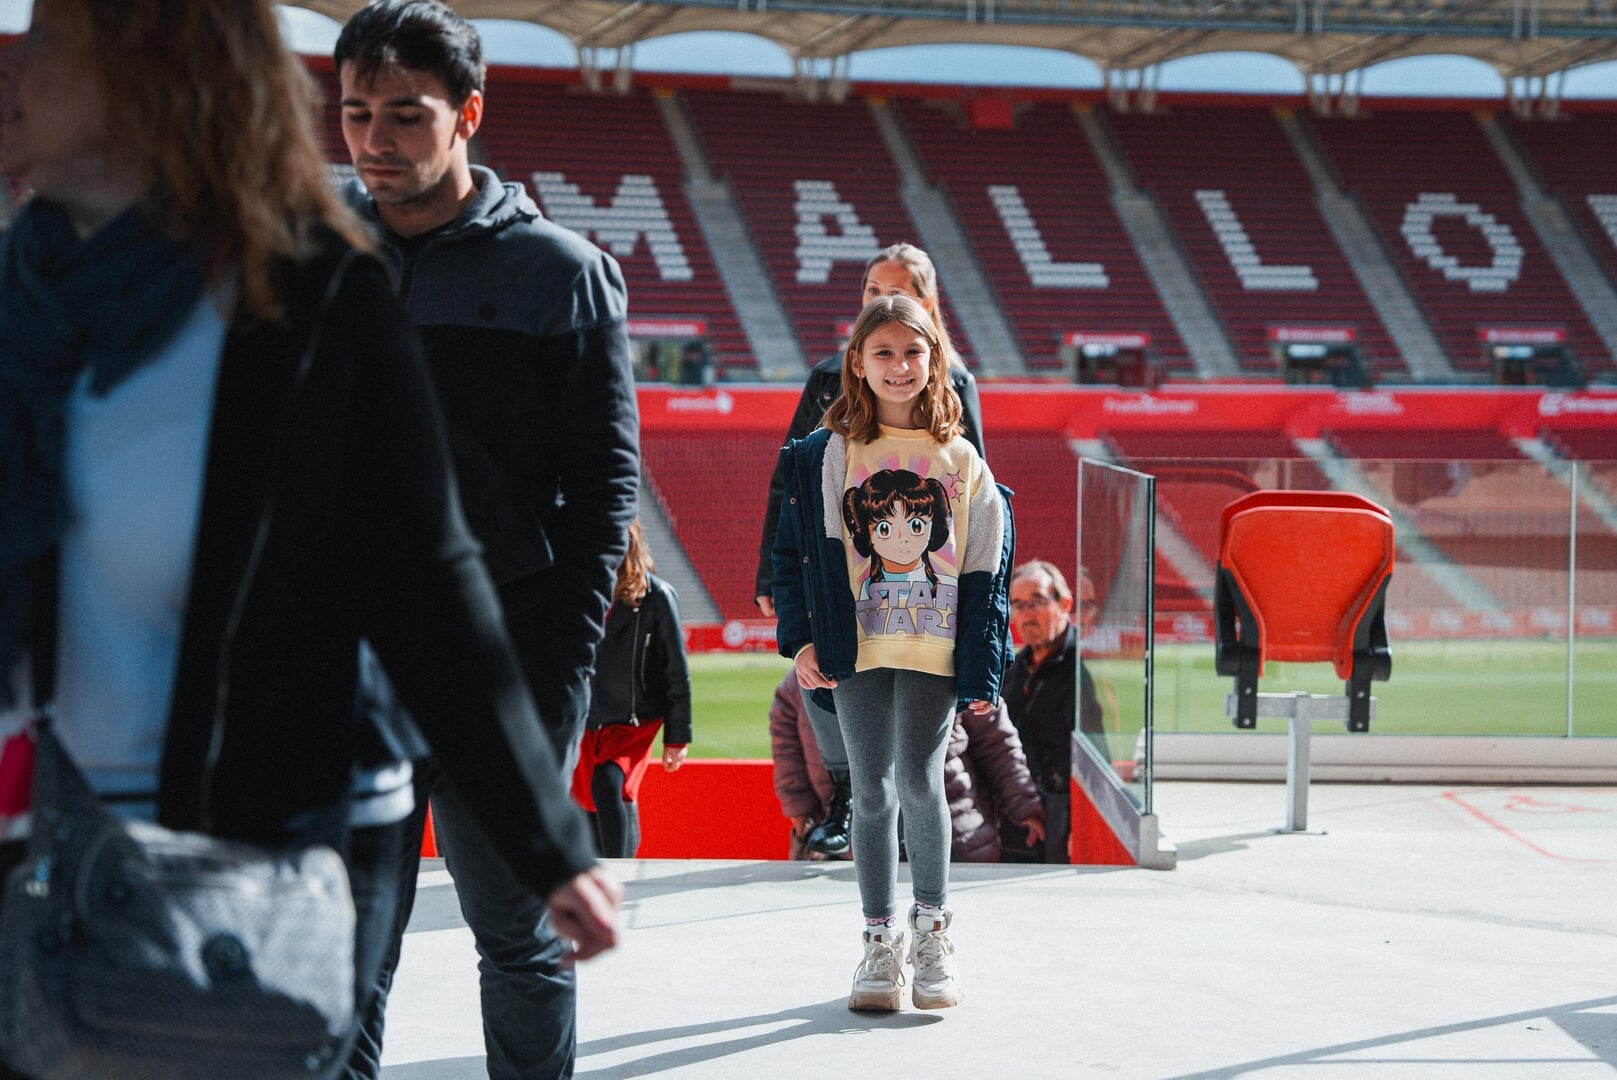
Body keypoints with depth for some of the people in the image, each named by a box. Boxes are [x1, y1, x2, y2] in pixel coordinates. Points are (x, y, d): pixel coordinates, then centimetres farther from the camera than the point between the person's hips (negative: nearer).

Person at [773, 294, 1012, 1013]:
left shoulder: (962, 463, 6)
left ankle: (931, 928, 8)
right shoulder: (828, 457, 4)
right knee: (872, 791, 4)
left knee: (919, 779, -11)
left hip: (935, 647, -1)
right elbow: (795, 550, 6)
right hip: (858, 644, 1)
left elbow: (985, 572, 5)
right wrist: (801, 637, -5)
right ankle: (881, 940, 14)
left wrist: (982, 670, 0)